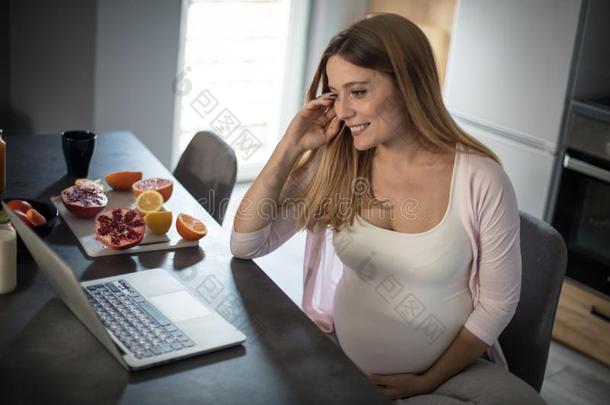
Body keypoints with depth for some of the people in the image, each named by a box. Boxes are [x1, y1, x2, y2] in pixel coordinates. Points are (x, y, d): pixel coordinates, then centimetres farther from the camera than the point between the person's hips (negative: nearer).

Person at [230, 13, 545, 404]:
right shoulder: (335, 165, -7)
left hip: (449, 370, -1)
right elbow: (246, 244, -7)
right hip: (342, 367, 1)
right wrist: (290, 148, -15)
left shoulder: (480, 180, -16)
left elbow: (498, 302, -6)